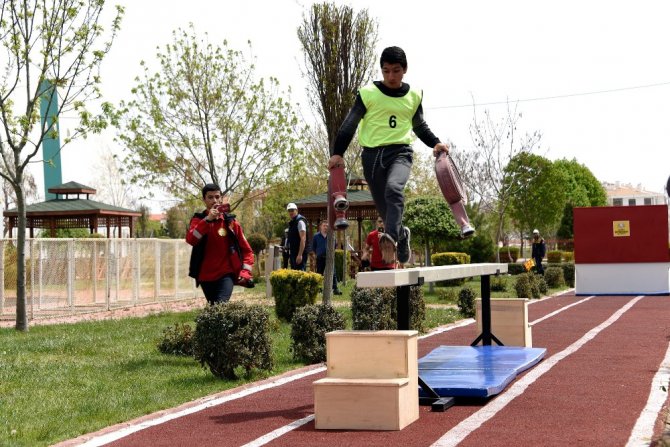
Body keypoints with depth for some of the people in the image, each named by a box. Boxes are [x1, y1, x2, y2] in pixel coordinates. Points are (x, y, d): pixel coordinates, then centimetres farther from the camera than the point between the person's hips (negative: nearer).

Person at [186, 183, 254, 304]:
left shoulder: (230, 221, 3)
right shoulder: (198, 219, 3)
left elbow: (246, 249, 7)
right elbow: (190, 240, -18)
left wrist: (245, 271, -8)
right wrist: (208, 219, -26)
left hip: (226, 274, -2)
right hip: (206, 276, 2)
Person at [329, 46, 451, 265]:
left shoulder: (414, 96, 11)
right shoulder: (368, 93, 2)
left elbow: (420, 126, 26)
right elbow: (349, 124, 4)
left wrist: (435, 143, 9)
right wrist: (337, 153, -5)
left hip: (400, 152, 0)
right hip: (372, 154, 1)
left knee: (394, 189, -31)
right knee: (383, 207, 4)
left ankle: (389, 239, -45)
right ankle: (401, 234, 34)